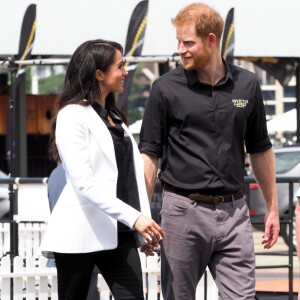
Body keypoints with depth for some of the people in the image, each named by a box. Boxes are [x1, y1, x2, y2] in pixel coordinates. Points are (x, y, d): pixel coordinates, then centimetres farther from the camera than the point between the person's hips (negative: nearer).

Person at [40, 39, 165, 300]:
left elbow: (134, 174, 12)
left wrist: (143, 229, 2)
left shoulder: (115, 117, 17)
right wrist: (134, 217, -23)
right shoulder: (73, 116, -8)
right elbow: (84, 183, -17)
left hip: (118, 234, 6)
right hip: (82, 233, -6)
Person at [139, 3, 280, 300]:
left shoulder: (246, 85, 5)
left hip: (233, 211, 2)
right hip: (184, 209, -2)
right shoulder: (166, 88, -2)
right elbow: (149, 154, -2)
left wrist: (272, 207, 14)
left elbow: (260, 150, 15)